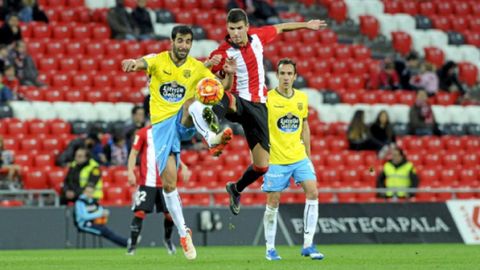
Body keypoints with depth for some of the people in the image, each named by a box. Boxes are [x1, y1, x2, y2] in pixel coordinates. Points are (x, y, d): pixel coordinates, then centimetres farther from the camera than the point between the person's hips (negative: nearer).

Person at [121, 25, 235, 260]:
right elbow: (143, 63, -26)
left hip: (183, 121, 1)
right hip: (162, 124, -1)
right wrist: (133, 63, -51)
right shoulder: (159, 61, -3)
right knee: (169, 181, -7)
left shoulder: (196, 67, 3)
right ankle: (183, 234, 3)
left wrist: (229, 75, -20)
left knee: (193, 100, -33)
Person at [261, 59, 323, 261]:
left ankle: (308, 245, -5)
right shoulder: (267, 99, -9)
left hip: (299, 157, 4)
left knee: (312, 193, -10)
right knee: (273, 202, 1)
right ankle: (270, 248, 14)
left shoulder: (302, 98, 6)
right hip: (276, 159, -4)